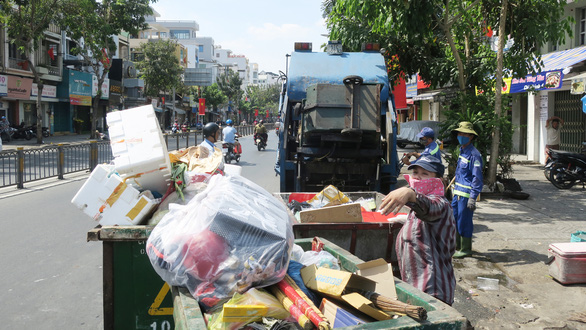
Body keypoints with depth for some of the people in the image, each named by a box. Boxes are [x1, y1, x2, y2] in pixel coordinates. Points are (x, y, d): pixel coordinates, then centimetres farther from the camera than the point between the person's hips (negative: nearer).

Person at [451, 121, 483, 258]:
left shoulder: (474, 155, -15)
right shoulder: (462, 151, 13)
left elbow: (477, 178, -18)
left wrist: (473, 198, -22)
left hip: (466, 194, -9)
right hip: (458, 193, 9)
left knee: (464, 222, 0)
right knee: (453, 219, 15)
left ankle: (466, 250, 13)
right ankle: (456, 246, 29)